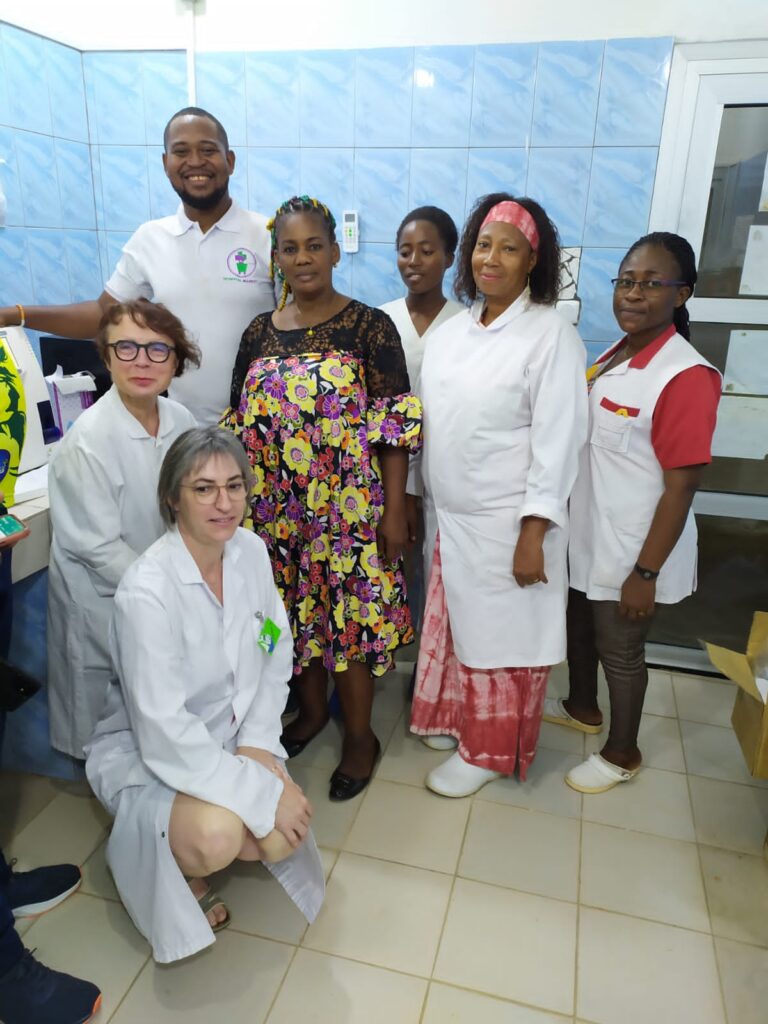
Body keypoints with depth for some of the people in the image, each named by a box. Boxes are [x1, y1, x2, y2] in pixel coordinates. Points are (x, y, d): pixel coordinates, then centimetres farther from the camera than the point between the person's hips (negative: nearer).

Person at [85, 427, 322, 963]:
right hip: (148, 754, -5)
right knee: (216, 835, -31)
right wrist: (260, 790, -26)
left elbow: (276, 656, 0)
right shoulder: (147, 592, -28)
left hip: (231, 740, 6)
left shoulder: (251, 551, -9)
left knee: (284, 839, -15)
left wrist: (258, 743, -12)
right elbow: (164, 733, -28)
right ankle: (168, 861, 7)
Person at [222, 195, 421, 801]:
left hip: (350, 509, -4)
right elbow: (241, 428, 10)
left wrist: (394, 511, -11)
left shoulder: (370, 328, -6)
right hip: (278, 514, 4)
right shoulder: (259, 334, 6)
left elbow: (396, 427, -8)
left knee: (351, 615, 5)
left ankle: (360, 734, 27)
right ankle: (311, 709, 40)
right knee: (296, 614, 16)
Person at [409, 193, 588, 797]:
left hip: (507, 523, -6)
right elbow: (436, 424, 11)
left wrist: (533, 533, -18)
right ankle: (452, 717, 41)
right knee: (453, 625, 18)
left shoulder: (552, 335, -12)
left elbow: (557, 441, -15)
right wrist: (423, 504, 12)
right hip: (449, 515, 6)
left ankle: (488, 750, 29)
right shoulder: (453, 330, 7)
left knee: (499, 636, 8)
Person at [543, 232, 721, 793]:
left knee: (619, 651, 11)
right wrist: (561, 523, 14)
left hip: (632, 551, -7)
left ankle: (623, 754, 35)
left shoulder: (687, 377, -22)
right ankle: (582, 707, 50)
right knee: (579, 626, 24)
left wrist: (645, 572, -19)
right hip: (586, 536, 8)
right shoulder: (611, 358, 3)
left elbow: (681, 488, -21)